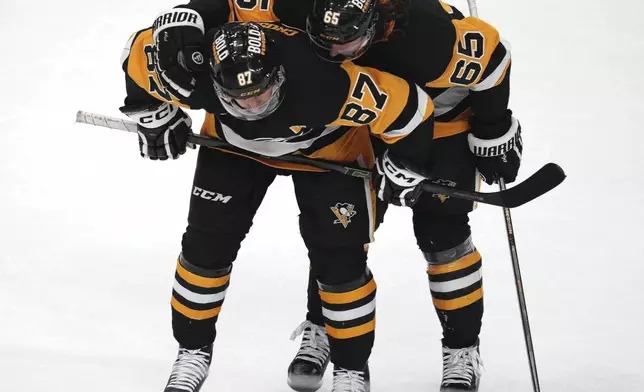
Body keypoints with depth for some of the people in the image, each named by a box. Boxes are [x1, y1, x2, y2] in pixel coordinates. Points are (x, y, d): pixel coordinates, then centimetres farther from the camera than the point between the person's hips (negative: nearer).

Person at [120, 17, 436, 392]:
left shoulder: (326, 83, -46)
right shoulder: (192, 76, -37)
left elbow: (409, 107, -34)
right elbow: (139, 53, -17)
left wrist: (404, 166, -18)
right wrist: (154, 116, -6)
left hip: (328, 147, -2)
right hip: (234, 144, 3)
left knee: (340, 258, -7)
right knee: (207, 243, -2)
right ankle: (193, 350, 19)